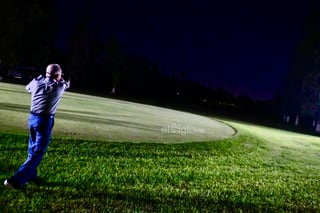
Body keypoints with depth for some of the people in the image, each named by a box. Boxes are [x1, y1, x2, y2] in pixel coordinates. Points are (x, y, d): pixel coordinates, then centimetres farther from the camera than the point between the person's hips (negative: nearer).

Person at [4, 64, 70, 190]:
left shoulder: (37, 81, 3)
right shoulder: (59, 86, -9)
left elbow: (27, 88, 26)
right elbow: (66, 85, 15)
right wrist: (62, 80, 36)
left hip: (32, 117, 7)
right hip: (45, 120, -7)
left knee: (33, 148, 20)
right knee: (37, 153, -1)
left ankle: (31, 175, 35)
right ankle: (16, 180, -5)